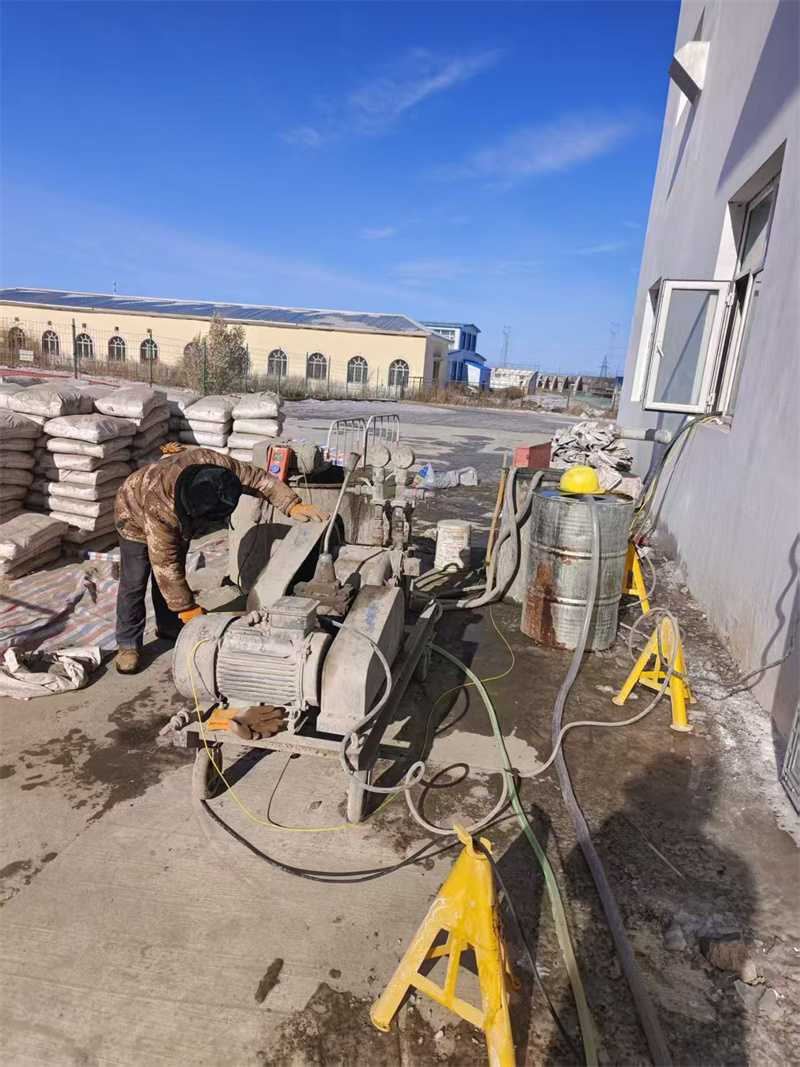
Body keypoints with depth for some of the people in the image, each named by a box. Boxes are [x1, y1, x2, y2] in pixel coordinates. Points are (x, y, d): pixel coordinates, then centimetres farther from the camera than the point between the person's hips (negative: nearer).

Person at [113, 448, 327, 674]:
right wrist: (188, 609, -31)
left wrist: (293, 506, -34)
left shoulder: (217, 465, -38)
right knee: (134, 583, -7)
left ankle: (169, 627, 29)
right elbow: (164, 564, -37)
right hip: (137, 515, -5)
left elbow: (258, 479, -25)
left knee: (175, 572, 11)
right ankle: (128, 644, 7)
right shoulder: (160, 511, -46)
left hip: (180, 516, 5)